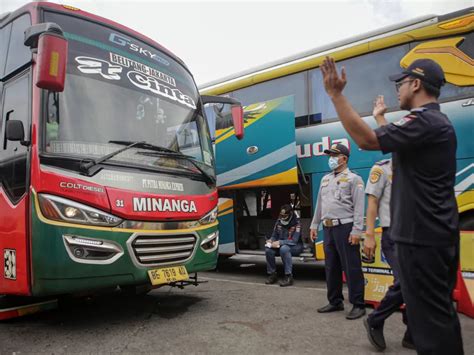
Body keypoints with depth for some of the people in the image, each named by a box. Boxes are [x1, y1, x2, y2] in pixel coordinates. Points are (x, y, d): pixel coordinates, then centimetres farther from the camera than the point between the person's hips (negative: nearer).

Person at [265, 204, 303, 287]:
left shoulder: (296, 223, -15)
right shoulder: (278, 222, 1)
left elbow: (294, 241, -22)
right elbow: (274, 236, 10)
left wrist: (280, 242, -32)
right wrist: (271, 241, -14)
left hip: (295, 247, -5)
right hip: (280, 245, 5)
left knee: (284, 248, -38)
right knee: (268, 249, -24)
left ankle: (289, 277, -31)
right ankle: (272, 274, -9)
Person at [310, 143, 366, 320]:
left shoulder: (353, 179, -3)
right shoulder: (325, 179, 18)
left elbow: (359, 207, -10)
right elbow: (319, 204, 21)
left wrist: (356, 230, -17)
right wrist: (314, 225, 18)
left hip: (345, 227, -7)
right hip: (328, 228, 7)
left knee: (351, 268, -2)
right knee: (331, 267, 13)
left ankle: (358, 305, 8)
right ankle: (335, 302, 24)